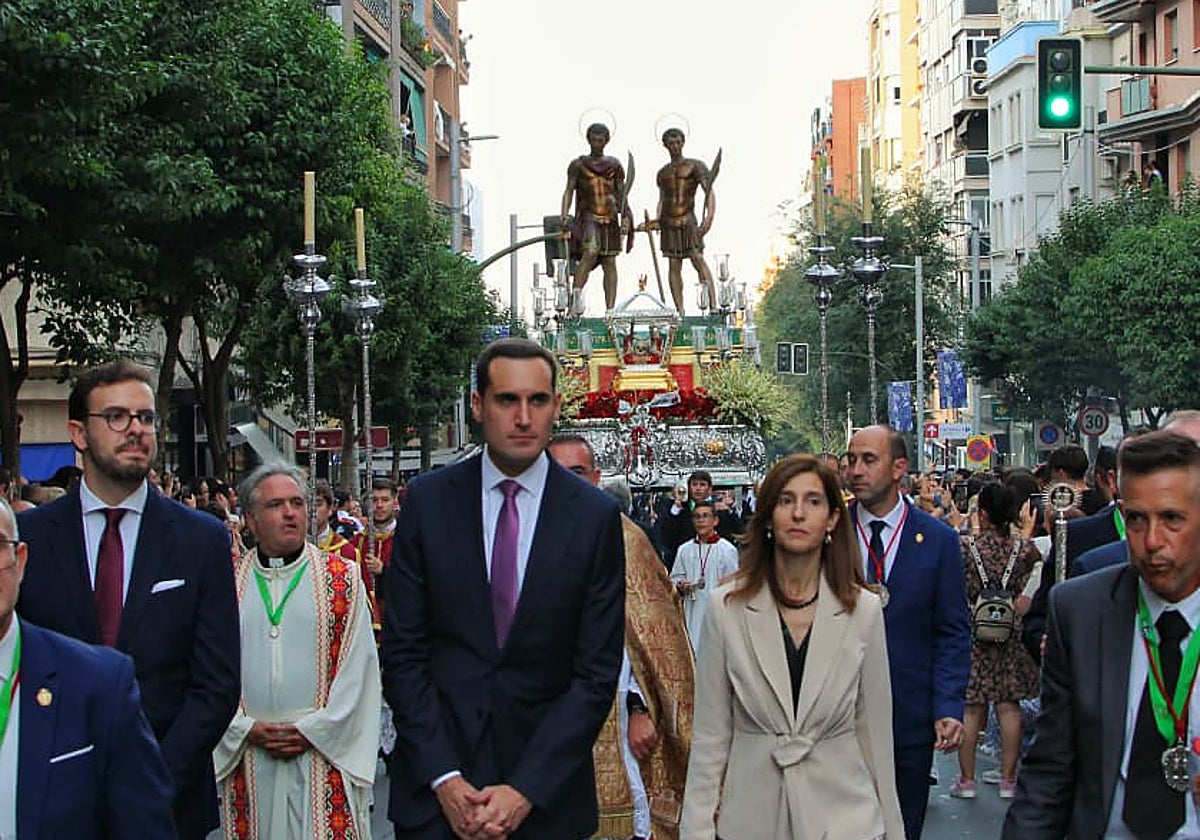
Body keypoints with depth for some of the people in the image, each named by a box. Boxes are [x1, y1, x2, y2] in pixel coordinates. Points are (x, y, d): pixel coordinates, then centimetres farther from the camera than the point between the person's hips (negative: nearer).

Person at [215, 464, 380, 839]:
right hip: (247, 757, 1)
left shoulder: (343, 578, 3)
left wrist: (313, 730, -8)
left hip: (324, 750, -1)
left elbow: (356, 668, -1)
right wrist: (245, 729, -7)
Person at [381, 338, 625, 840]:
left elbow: (597, 671, -5)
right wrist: (444, 778, -10)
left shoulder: (596, 516, -4)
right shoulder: (427, 501, -2)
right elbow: (402, 652, -2)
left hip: (547, 792, 0)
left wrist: (526, 790, -12)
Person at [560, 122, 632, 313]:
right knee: (590, 252, -27)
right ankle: (577, 294, -26)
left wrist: (625, 217, -1)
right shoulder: (578, 165, 7)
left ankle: (610, 309, 0)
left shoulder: (614, 165, 13)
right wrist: (565, 215, -14)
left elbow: (621, 193, 13)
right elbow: (569, 191, 1)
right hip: (588, 216, -3)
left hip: (610, 218, 3)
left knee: (610, 262, 0)